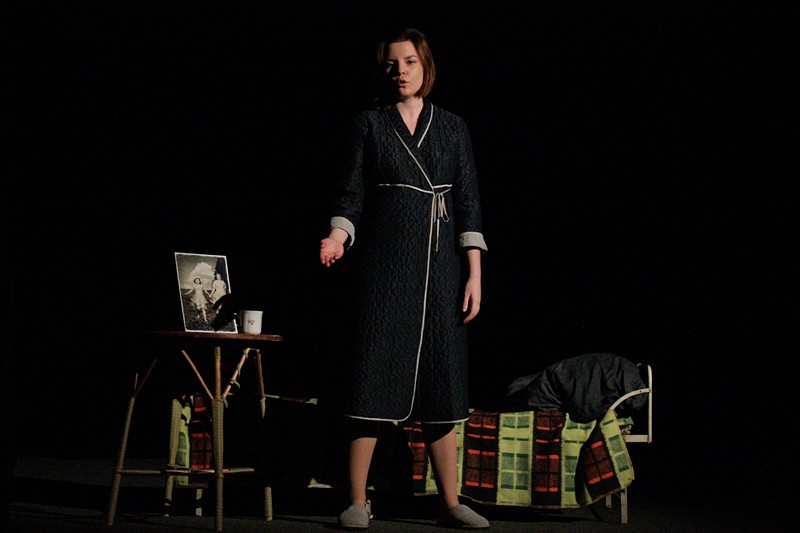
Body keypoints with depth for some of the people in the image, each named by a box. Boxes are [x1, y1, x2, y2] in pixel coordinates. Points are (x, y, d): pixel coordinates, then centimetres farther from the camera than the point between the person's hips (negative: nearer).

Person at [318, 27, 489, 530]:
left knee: (441, 378, 2)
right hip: (385, 262, -2)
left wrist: (475, 273, 0)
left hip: (440, 263, 2)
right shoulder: (370, 124, 6)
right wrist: (338, 235, -18)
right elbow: (352, 194, 2)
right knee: (374, 371, -8)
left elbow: (468, 203, 7)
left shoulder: (453, 127, 10)